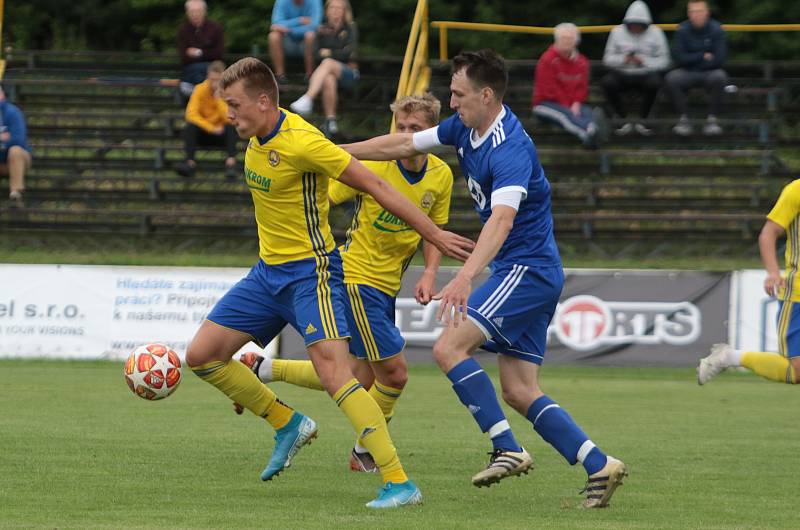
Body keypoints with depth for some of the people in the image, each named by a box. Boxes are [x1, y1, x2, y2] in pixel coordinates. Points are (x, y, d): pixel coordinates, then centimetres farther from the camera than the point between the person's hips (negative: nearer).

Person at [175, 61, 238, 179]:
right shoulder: (200, 90, -9)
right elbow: (191, 114, -19)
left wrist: (219, 98, -29)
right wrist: (212, 128, -26)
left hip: (222, 134, -1)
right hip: (204, 132, 1)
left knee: (232, 127, -32)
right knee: (190, 127, -29)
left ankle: (231, 163, -41)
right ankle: (190, 163, -40)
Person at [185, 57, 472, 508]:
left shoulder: (302, 142, -22)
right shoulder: (258, 137, 3)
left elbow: (375, 186, -19)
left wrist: (434, 234, -19)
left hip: (311, 272, -9)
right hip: (268, 270, 9)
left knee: (333, 370, -23)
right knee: (202, 355, 5)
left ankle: (400, 483, -24)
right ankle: (288, 424, 21)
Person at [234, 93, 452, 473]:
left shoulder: (441, 175, 0)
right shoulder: (374, 165, -17)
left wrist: (429, 273, -4)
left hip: (386, 287, 7)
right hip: (355, 278, -7)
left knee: (359, 381, 9)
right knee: (394, 373, -9)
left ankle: (262, 369, 21)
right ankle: (365, 453, 14)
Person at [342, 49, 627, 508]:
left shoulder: (511, 150, -23)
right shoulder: (466, 127, 5)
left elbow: (502, 218, -38)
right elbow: (405, 144, 16)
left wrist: (466, 276, -51)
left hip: (527, 269, -10)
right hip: (532, 275, 10)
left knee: (449, 348, -17)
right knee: (518, 390, 4)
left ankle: (508, 449, -18)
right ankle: (599, 466, 1)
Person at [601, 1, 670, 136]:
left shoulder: (655, 33, -1)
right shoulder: (617, 32, 0)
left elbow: (663, 61, -3)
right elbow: (607, 59, 1)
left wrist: (645, 61, -20)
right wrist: (623, 59, -20)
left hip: (646, 74, -1)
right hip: (621, 74, 1)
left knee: (654, 83, -36)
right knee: (607, 82, -32)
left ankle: (641, 121, -13)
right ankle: (624, 121, -13)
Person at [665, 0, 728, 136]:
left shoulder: (716, 30, -4)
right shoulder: (682, 30, -1)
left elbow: (719, 59, -10)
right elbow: (679, 57, -9)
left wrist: (693, 60, -7)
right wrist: (703, 56, -11)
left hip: (710, 72, -1)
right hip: (687, 74, 1)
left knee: (719, 77, -35)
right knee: (671, 78, -30)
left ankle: (712, 119, -22)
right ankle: (683, 118, -18)